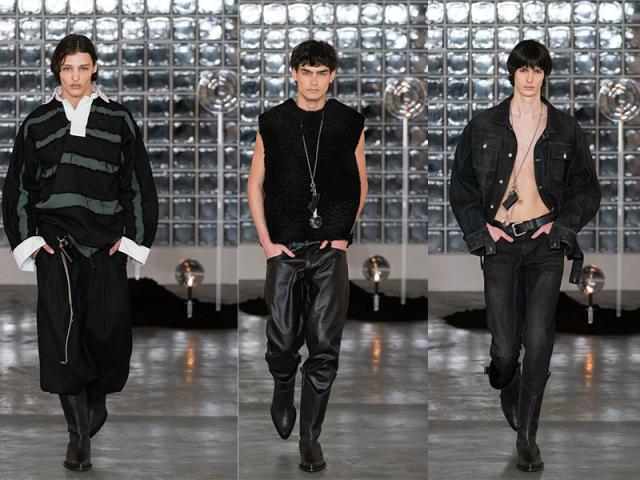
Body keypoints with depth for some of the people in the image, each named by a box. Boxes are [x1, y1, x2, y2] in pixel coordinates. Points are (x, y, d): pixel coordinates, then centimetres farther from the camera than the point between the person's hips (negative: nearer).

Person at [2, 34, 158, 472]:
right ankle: (79, 433, -7)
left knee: (108, 330, -6)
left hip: (107, 244, 0)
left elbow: (139, 184, 9)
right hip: (56, 243, 0)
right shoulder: (37, 124, 9)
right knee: (61, 329, -11)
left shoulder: (118, 120, 7)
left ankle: (97, 398, 24)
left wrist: (134, 238, 2)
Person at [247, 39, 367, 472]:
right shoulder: (273, 123, 3)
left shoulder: (350, 123, 4)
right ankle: (283, 392, 36)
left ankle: (310, 436, 6)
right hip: (285, 247, 0)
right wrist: (266, 241, 0)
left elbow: (361, 185, 12)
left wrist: (345, 234, 2)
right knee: (283, 341, 3)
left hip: (331, 247, 0)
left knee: (325, 347, -4)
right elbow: (255, 185, 7)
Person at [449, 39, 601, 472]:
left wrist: (562, 225, -2)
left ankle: (527, 435, 0)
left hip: (545, 242, 0)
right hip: (500, 242, 0)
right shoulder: (484, 126, 5)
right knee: (505, 344, -3)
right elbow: (461, 185, 9)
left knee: (538, 339, -10)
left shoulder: (565, 129, 7)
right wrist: (480, 228, -2)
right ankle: (507, 387, 34)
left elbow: (587, 190, 11)